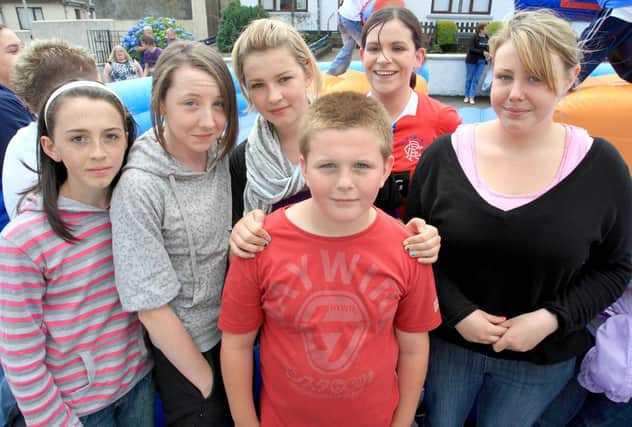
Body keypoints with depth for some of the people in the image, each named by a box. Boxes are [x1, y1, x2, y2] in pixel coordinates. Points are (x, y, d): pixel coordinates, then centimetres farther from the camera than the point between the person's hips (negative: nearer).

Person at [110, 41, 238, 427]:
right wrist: (204, 378, -11)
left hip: (234, 330, 5)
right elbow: (152, 305, -20)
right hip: (181, 346, -5)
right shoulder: (140, 188, -26)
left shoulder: (221, 152, -10)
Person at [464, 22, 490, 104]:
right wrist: (482, 52, -22)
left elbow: (487, 48, 16)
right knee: (469, 78, 6)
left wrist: (488, 54, -5)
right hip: (472, 61, -4)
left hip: (481, 61, 4)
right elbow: (471, 49, -19)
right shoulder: (474, 37, -12)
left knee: (476, 79, 2)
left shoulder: (486, 38, 4)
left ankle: (472, 97, 6)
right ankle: (467, 96, 17)